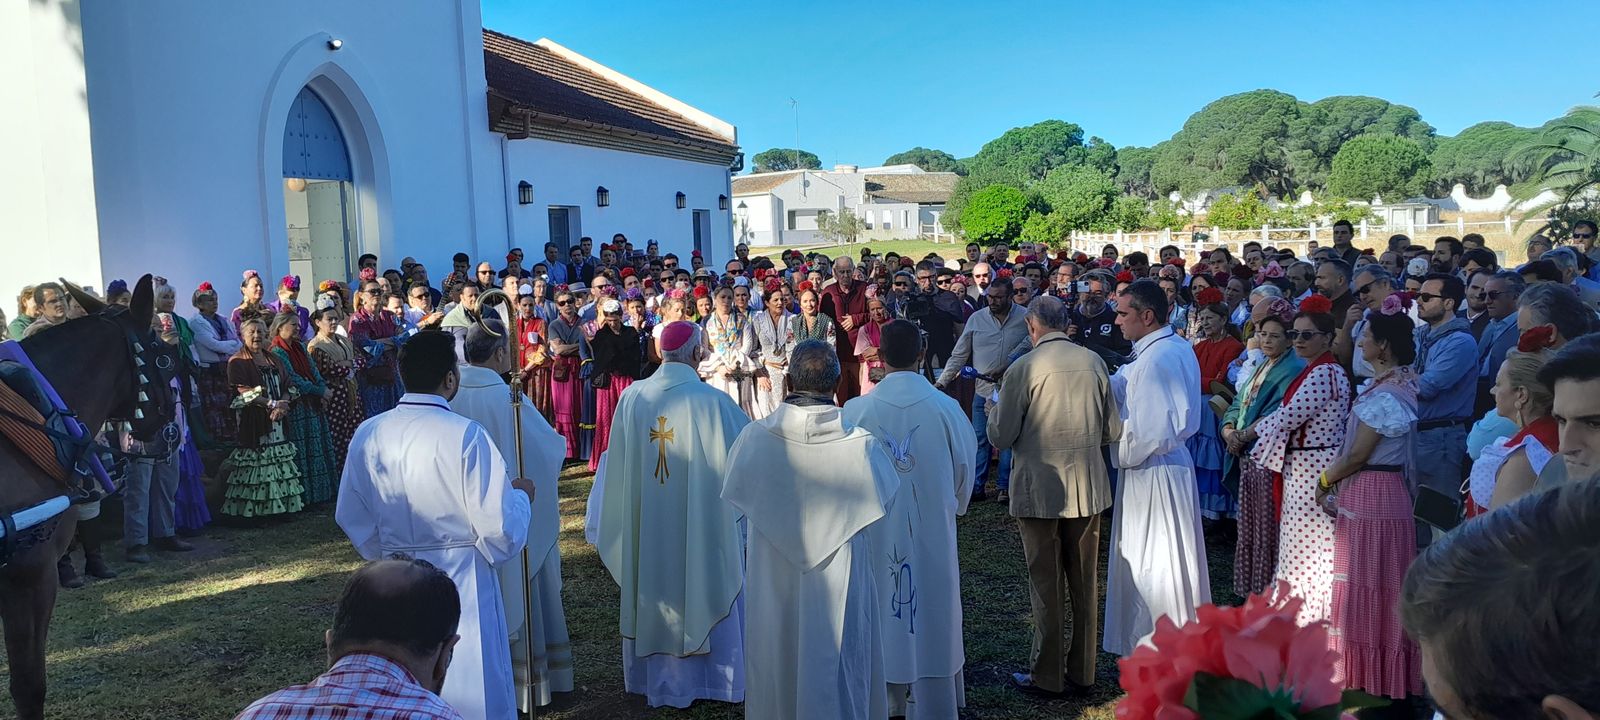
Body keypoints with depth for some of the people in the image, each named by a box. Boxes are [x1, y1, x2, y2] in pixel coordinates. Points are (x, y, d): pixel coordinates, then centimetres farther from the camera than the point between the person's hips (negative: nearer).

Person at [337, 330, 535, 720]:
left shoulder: (368, 434, -4)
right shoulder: (466, 435, -20)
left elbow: (351, 517, 8)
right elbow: (501, 533, -18)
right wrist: (519, 495, 2)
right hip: (461, 585, -5)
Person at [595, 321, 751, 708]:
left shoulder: (632, 397, -8)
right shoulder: (711, 401, -18)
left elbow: (617, 462, 2)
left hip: (646, 524, 4)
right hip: (701, 524, -3)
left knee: (655, 589, 18)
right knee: (701, 591, 13)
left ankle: (655, 675, 32)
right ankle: (707, 675, 25)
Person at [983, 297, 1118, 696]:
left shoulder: (1022, 369, -13)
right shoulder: (1094, 362, -1)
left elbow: (1001, 437, -10)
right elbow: (1113, 430, 4)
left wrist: (994, 412, 10)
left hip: (1039, 489, -4)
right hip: (1088, 487, 4)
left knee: (1046, 584, 7)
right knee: (1085, 582, 14)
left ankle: (1047, 674, 17)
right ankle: (1082, 670, 25)